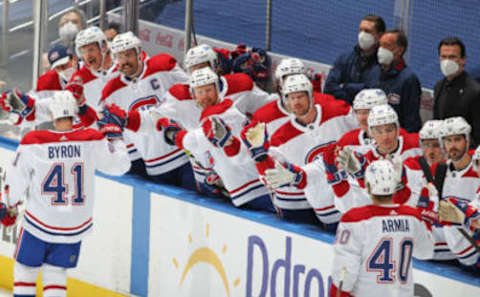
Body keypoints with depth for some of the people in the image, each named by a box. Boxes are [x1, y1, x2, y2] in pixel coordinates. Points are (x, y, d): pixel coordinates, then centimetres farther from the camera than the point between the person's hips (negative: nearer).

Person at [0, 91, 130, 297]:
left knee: (25, 269, 16)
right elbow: (120, 165, 0)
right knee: (55, 271, 16)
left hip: (39, 224, -2)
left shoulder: (33, 143, -13)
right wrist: (114, 136, 16)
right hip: (75, 226, 2)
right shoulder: (93, 141, -12)